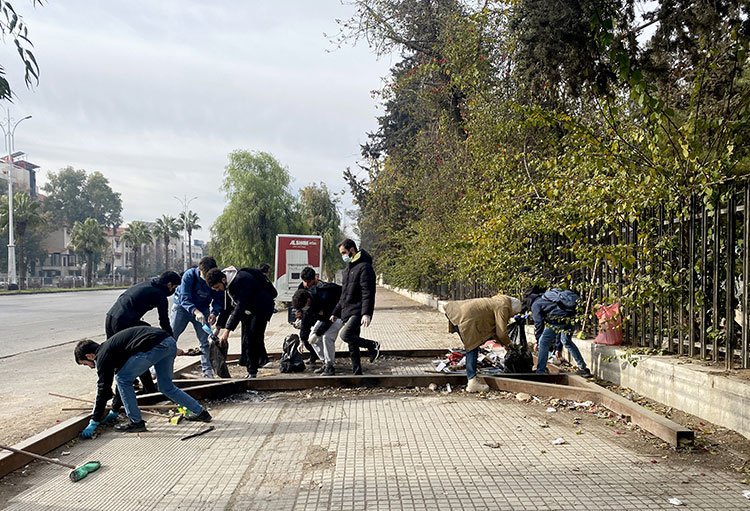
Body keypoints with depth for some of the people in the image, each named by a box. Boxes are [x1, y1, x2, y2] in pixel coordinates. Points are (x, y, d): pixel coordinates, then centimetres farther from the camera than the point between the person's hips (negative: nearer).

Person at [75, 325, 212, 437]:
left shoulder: (103, 356, 3)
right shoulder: (109, 347, 28)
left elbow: (103, 389, 2)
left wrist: (93, 423, 7)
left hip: (155, 346, -9)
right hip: (169, 341, 9)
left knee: (122, 379, 6)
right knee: (166, 387, 21)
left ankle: (136, 422, 10)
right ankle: (200, 412, 27)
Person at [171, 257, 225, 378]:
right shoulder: (189, 275, -28)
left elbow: (218, 300, -13)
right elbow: (184, 298, -34)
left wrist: (214, 313, -34)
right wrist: (196, 312, -51)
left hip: (202, 310, 2)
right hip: (182, 307, -2)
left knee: (204, 340, -1)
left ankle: (207, 370, 6)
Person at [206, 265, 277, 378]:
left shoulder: (241, 280, -33)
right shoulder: (227, 284, -4)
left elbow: (240, 307, -37)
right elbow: (227, 307, 7)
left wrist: (227, 330, -39)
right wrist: (220, 327, 1)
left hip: (262, 308, -9)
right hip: (248, 310, 9)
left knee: (252, 339, -15)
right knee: (246, 339, 7)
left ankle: (252, 372, -8)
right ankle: (249, 371, 18)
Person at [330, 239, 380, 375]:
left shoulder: (364, 267, -10)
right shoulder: (348, 269, 19)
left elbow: (367, 293, -19)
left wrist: (366, 313, -27)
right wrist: (336, 313, 23)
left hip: (357, 312, -9)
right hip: (347, 312, 9)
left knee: (345, 335, -25)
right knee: (352, 345, 9)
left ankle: (373, 346, -6)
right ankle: (357, 372, 18)